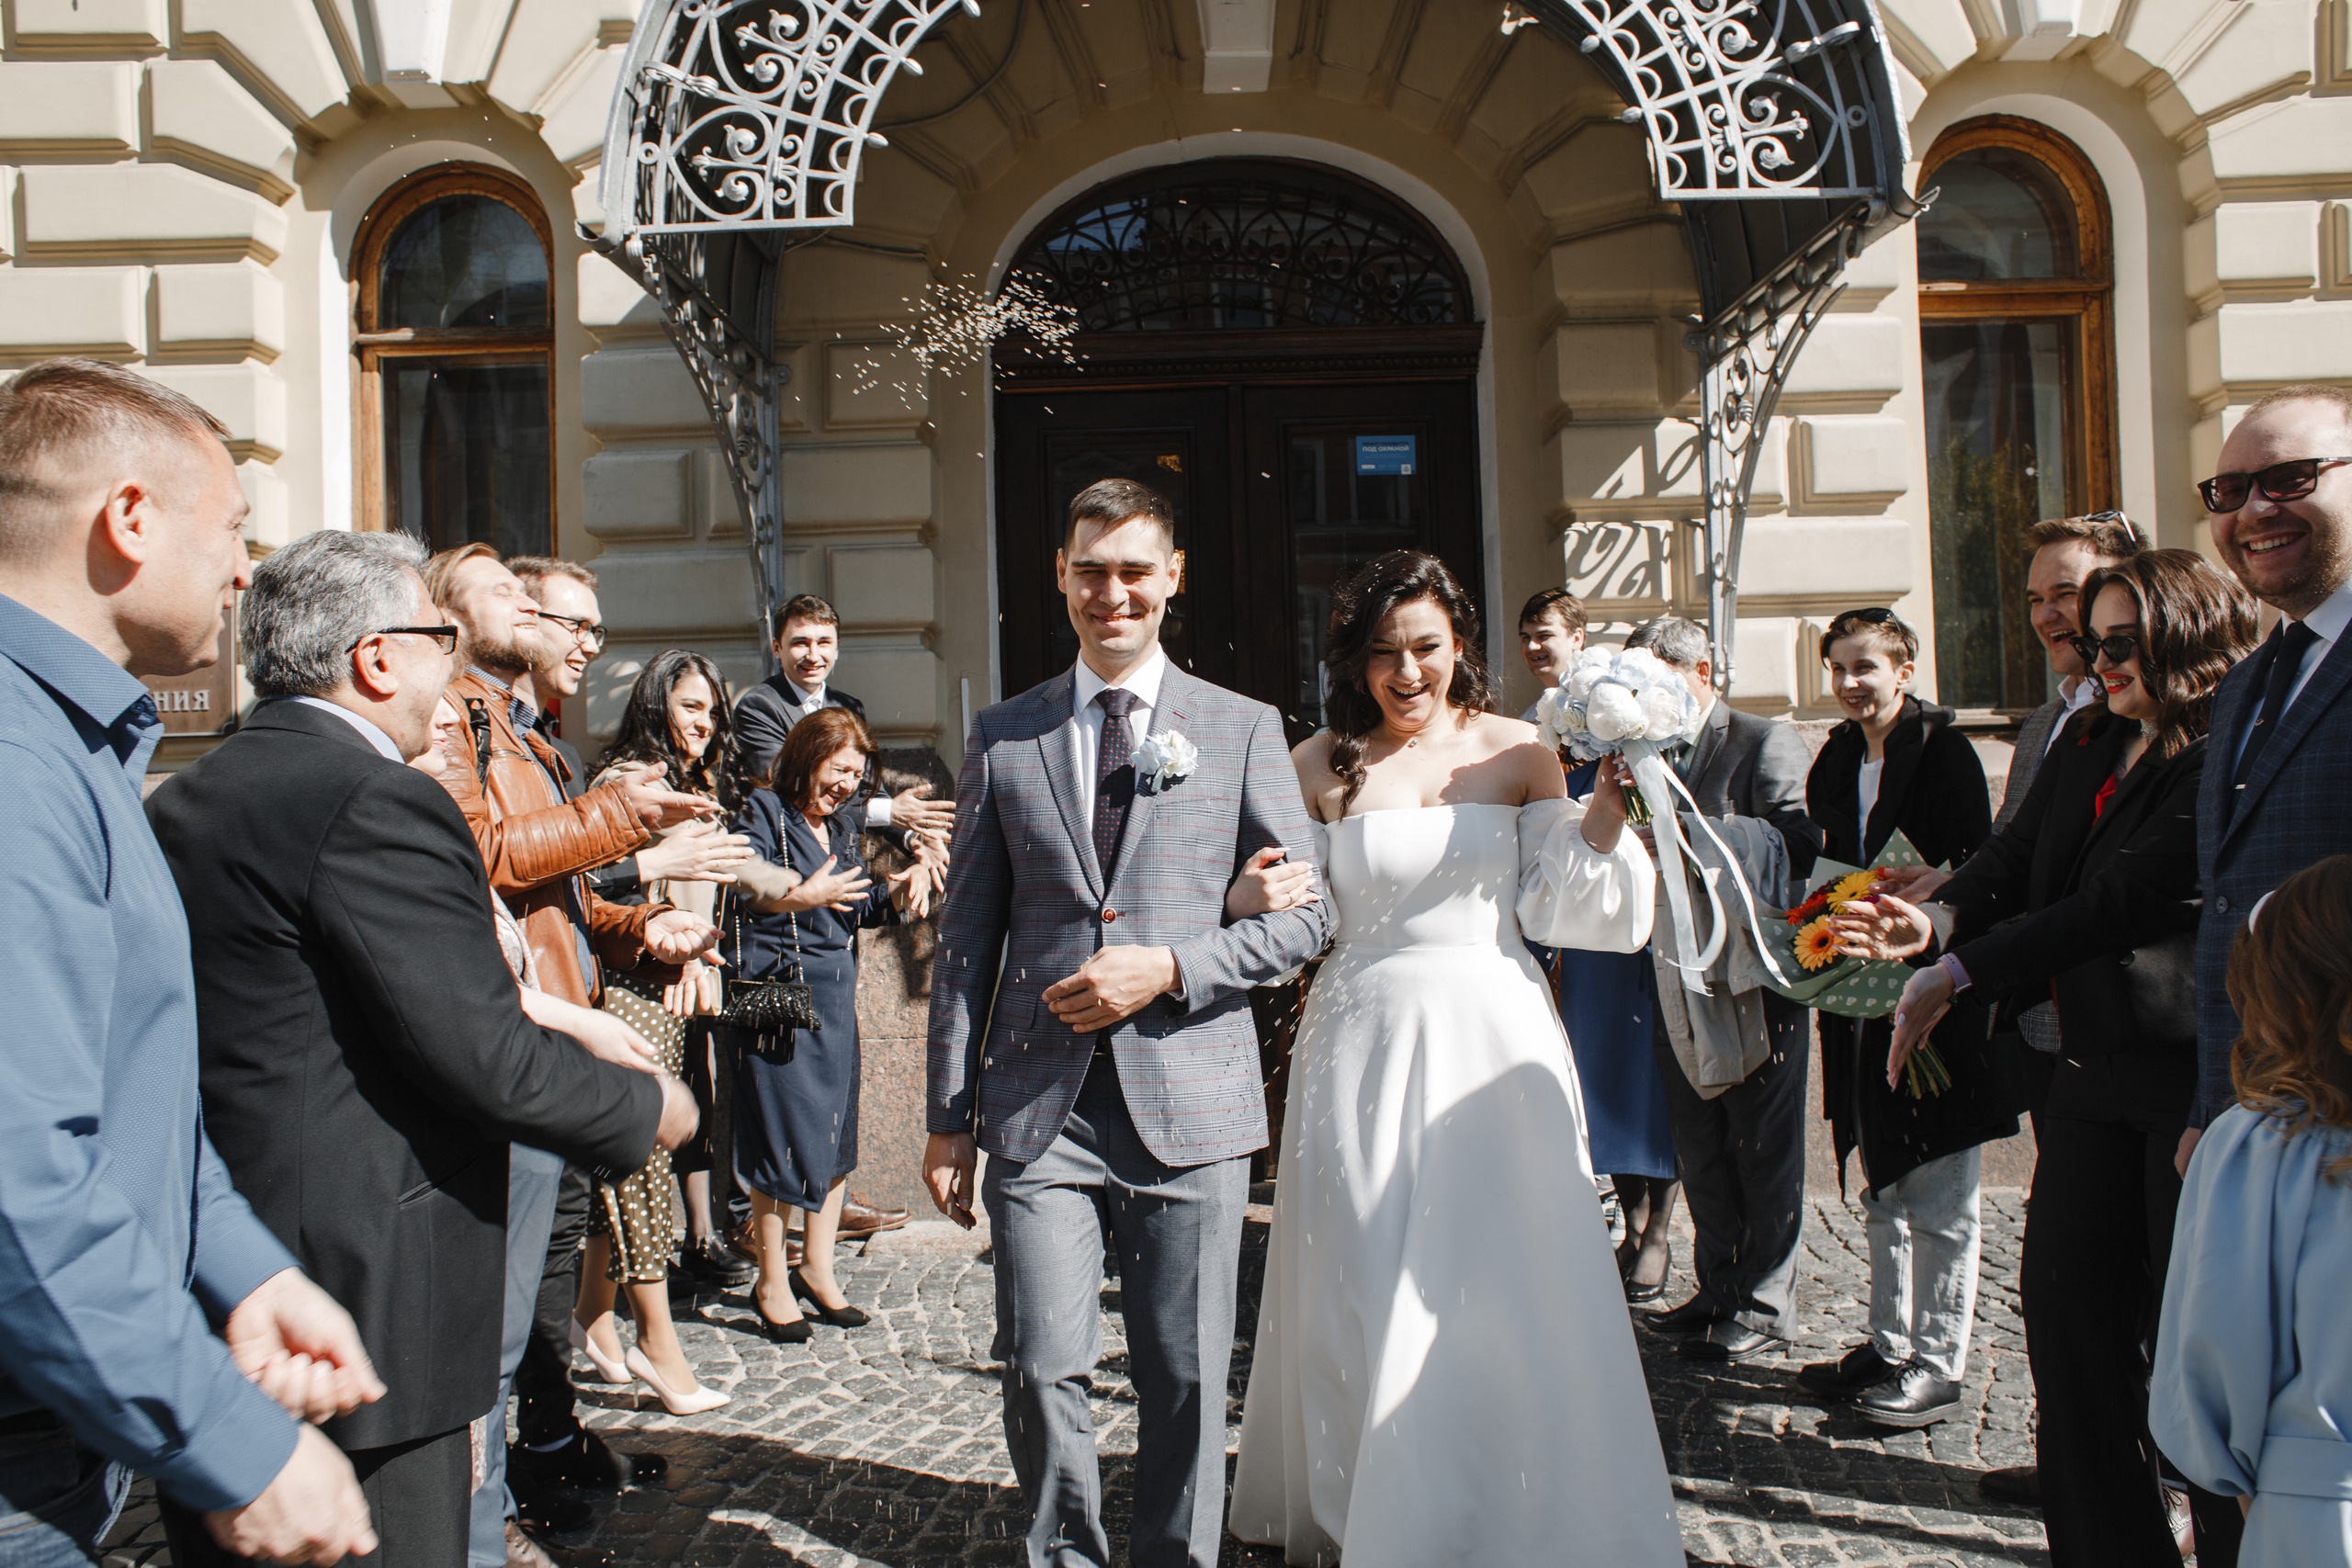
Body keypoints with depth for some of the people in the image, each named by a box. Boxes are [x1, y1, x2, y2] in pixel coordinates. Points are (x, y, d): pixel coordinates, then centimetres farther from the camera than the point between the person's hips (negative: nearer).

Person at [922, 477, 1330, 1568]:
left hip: (1190, 1102, 0)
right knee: (1042, 1370, 0)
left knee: (1187, 1379, 8)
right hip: (1040, 1107, 1)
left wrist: (1170, 967, -11)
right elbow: (967, 939, 9)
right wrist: (949, 1117, 5)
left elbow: (1306, 914, 4)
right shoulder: (1002, 738, 8)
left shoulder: (1243, 730, 5)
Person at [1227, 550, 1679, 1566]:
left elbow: (1554, 910, 2)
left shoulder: (1517, 753, 2)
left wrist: (1609, 807, -11)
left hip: (1492, 1038, 1)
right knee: (1365, 1291, 6)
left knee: (1503, 1285, 5)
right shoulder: (1320, 767, 0)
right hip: (1366, 1043, 0)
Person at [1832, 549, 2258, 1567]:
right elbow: (2016, 856, 5)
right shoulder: (2087, 746, 11)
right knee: (2066, 1307, 10)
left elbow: (2131, 896, -22)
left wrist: (1961, 971, -23)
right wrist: (1941, 919, -16)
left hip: (2190, 1072, -7)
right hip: (2089, 1069, 7)